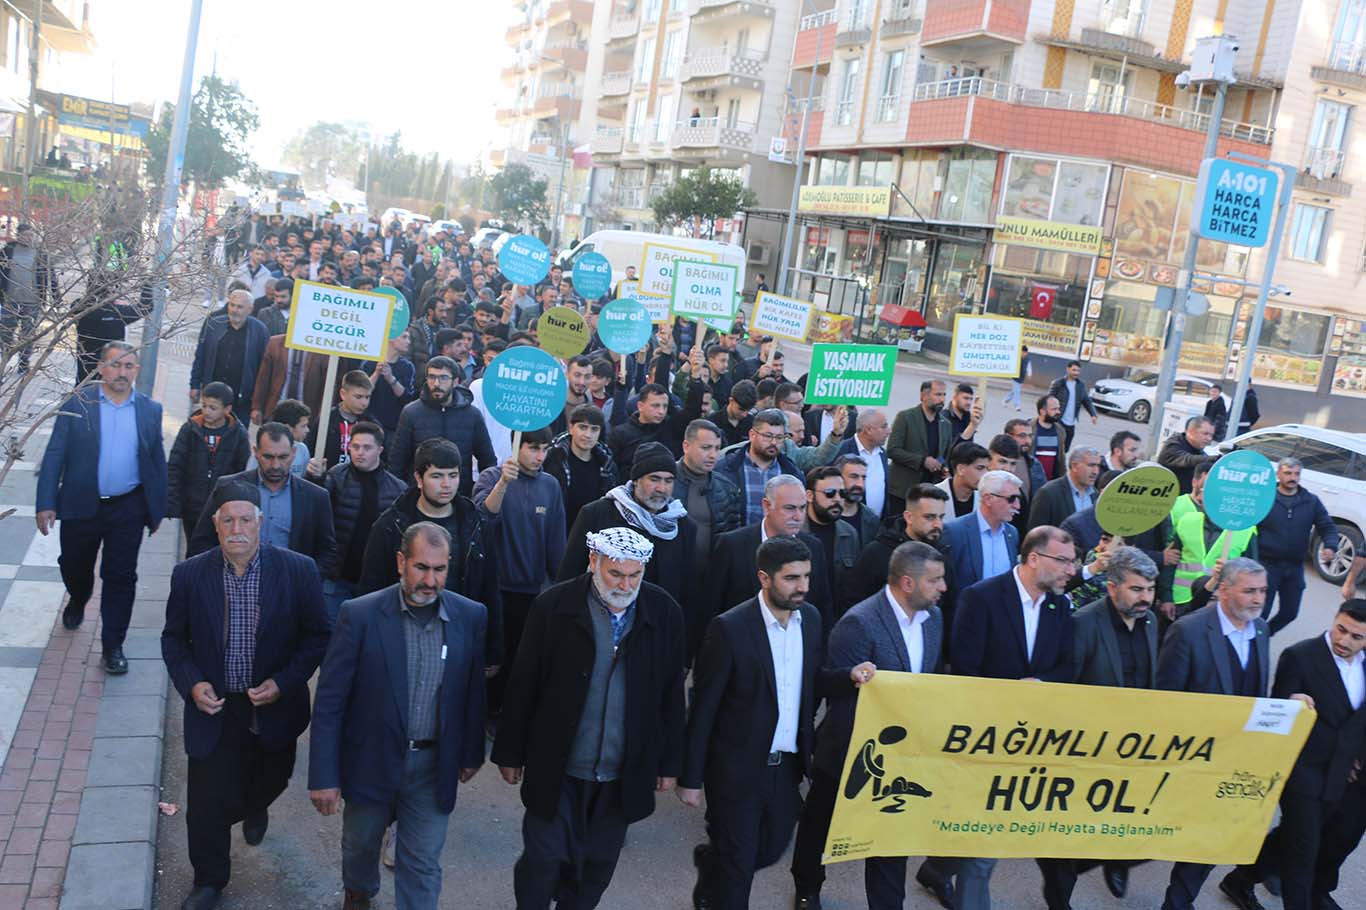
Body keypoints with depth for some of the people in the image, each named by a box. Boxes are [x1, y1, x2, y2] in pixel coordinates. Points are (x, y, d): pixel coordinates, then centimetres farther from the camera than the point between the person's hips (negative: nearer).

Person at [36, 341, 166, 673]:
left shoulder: (150, 410, 0)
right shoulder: (77, 405, -5)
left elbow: (157, 462, 7)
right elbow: (54, 456, -6)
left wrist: (157, 509, 8)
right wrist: (46, 503, -12)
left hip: (128, 509, 0)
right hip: (81, 506, 0)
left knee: (121, 577, 3)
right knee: (74, 567, 20)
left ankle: (113, 646, 15)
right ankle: (77, 601, 53)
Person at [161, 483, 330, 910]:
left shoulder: (298, 571, -13)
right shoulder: (189, 574, -9)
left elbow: (316, 635, -4)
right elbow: (174, 638, 3)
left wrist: (283, 682, -15)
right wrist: (192, 683, -12)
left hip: (274, 710, 0)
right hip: (213, 710, 0)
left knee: (268, 783, 23)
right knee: (206, 804, 4)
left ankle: (255, 809, 61)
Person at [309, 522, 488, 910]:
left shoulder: (471, 616, -9)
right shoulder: (359, 615, -16)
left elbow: (474, 692, 3)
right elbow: (330, 701, -13)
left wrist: (472, 753, 10)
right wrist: (323, 776, -13)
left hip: (434, 766, 0)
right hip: (372, 759, 0)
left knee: (423, 865, 9)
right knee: (361, 842, 24)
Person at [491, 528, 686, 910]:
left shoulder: (665, 613, -6)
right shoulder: (554, 606, -11)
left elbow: (671, 695, 2)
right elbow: (522, 686, -4)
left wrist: (669, 763, 6)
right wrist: (510, 753, 0)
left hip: (625, 774, 2)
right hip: (557, 768, -2)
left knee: (597, 868, 15)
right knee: (544, 859, 7)